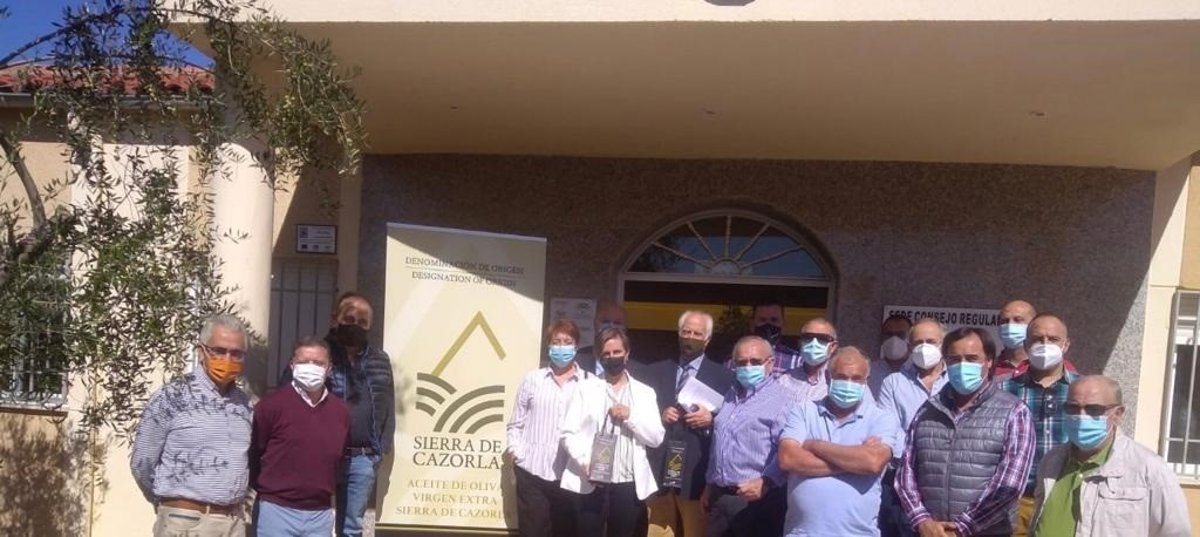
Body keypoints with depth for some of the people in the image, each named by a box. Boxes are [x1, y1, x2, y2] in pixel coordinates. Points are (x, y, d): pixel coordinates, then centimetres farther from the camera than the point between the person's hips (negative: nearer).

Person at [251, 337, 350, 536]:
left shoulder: (341, 411, 5)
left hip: (321, 514, 4)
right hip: (277, 510, -4)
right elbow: (253, 453, -2)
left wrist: (326, 492, 11)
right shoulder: (272, 404, -10)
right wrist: (267, 490, 5)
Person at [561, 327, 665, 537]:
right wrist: (585, 461, -18)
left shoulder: (645, 392, 10)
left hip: (629, 485, 2)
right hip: (592, 484, -1)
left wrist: (631, 416, -11)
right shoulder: (585, 388, 6)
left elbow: (656, 438, 3)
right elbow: (569, 434, -2)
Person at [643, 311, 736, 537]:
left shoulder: (723, 376, 5)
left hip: (697, 474, -2)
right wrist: (659, 416, -7)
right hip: (658, 470, 2)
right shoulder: (655, 370, 12)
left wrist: (712, 418, -13)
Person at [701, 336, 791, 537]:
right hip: (720, 496, 7)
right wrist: (710, 484, 22)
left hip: (757, 498, -7)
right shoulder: (731, 396, 16)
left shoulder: (781, 398, -10)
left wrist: (765, 482, -27)